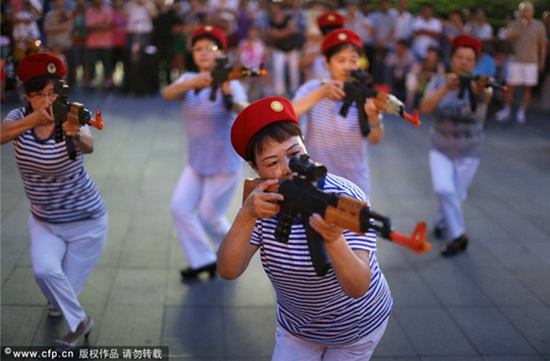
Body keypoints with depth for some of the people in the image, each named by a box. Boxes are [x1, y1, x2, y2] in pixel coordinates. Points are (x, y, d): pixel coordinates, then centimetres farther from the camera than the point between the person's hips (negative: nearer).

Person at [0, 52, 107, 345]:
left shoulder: (70, 120, -21)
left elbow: (88, 146, -43)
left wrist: (76, 136, -66)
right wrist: (33, 121, -51)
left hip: (85, 221, -2)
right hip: (43, 220, 3)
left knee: (68, 285, 4)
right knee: (44, 270, -21)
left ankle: (58, 303, 39)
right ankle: (79, 321, 4)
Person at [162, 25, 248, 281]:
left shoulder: (230, 83, -17)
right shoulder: (189, 79, -3)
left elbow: (246, 113, -38)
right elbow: (168, 94, -25)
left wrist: (230, 98, -61)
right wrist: (194, 83, -46)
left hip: (225, 164, -5)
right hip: (196, 162, 5)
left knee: (209, 216, 3)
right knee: (179, 207, -5)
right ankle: (203, 260, 11)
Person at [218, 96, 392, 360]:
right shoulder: (263, 202, -16)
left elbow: (358, 288, -37)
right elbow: (228, 271, -25)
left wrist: (333, 239, -57)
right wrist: (246, 216, -41)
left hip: (356, 327, -3)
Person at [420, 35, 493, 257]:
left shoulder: (477, 85, -15)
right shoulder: (439, 82, -9)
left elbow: (485, 98, -40)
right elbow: (425, 108, -27)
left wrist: (480, 90, -65)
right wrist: (446, 89, -44)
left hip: (468, 153, 0)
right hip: (440, 150, 0)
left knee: (456, 196, 10)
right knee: (444, 190, -20)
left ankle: (441, 224, 40)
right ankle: (458, 236, -6)